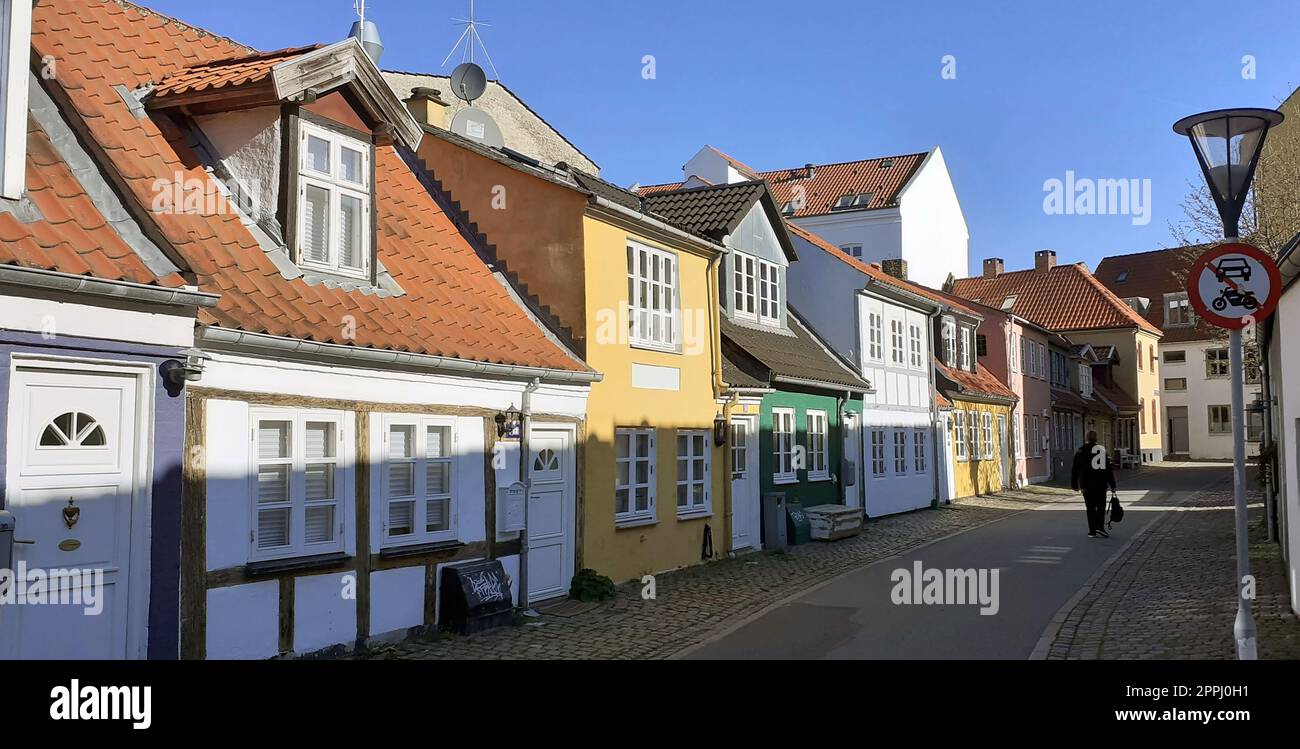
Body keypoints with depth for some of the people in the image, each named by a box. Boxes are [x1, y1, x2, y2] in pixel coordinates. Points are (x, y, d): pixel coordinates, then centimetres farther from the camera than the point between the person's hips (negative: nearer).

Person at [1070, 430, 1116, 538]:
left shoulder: (1081, 451, -2)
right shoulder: (1103, 450, 8)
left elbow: (1075, 470, -3)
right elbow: (1109, 469, 9)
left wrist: (1074, 485, 4)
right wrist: (1112, 485, 12)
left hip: (1087, 484, -2)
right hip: (1101, 484, 2)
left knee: (1091, 507, 4)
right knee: (1101, 506, 9)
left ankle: (1092, 531, 3)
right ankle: (1100, 527, -7)